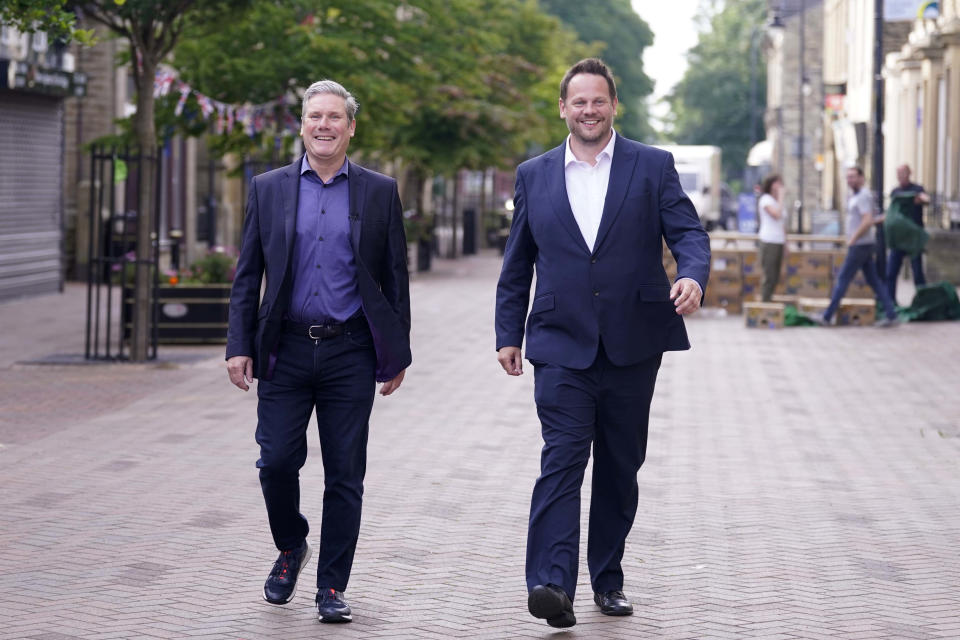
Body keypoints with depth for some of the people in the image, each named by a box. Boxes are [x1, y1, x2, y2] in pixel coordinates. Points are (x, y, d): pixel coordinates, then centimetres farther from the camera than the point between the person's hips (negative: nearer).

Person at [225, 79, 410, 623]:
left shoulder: (380, 192, 5)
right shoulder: (269, 189, 7)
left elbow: (395, 277, 7)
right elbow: (247, 276, 8)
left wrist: (398, 354, 4)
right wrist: (239, 346, 0)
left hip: (350, 353, -1)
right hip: (286, 351, 1)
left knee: (345, 476, 1)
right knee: (277, 461, -4)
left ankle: (332, 587, 11)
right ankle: (291, 548, 24)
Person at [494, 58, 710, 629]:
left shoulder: (653, 167, 5)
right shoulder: (534, 175, 10)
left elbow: (689, 233, -2)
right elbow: (517, 264, 14)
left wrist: (693, 276, -24)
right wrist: (509, 333, 10)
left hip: (632, 346, 1)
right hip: (562, 346, 0)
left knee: (621, 467, 9)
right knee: (562, 459, -13)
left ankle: (608, 578, 22)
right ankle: (553, 585, -22)